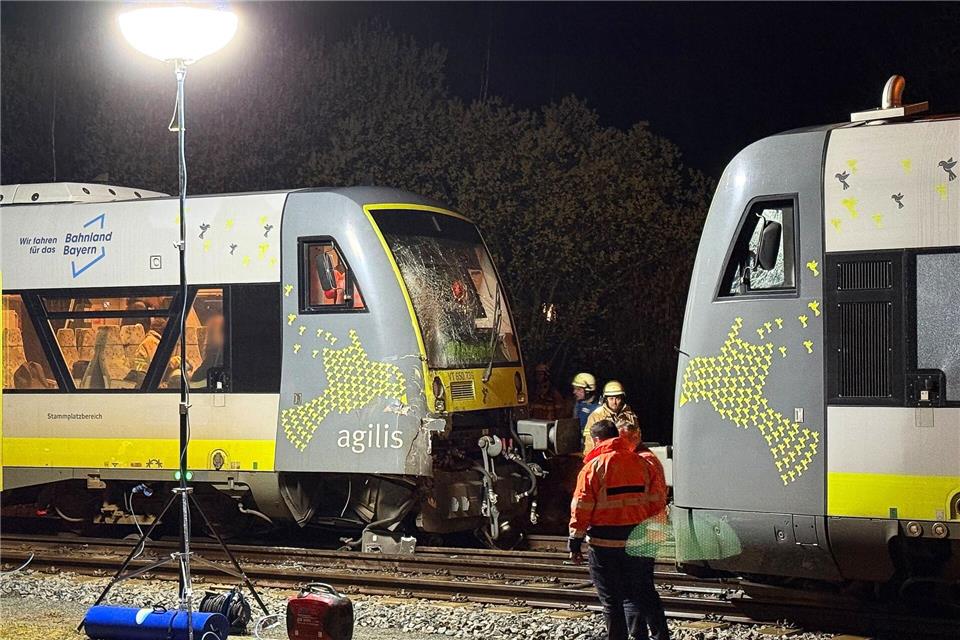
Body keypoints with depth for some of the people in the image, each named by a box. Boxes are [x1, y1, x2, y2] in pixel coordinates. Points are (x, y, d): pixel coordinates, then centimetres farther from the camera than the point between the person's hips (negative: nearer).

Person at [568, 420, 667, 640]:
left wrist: (575, 542, -4)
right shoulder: (641, 463, 6)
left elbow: (581, 507, -9)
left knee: (611, 597, 7)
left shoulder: (594, 466, -8)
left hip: (606, 541, -4)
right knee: (639, 593, 12)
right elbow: (656, 503, 10)